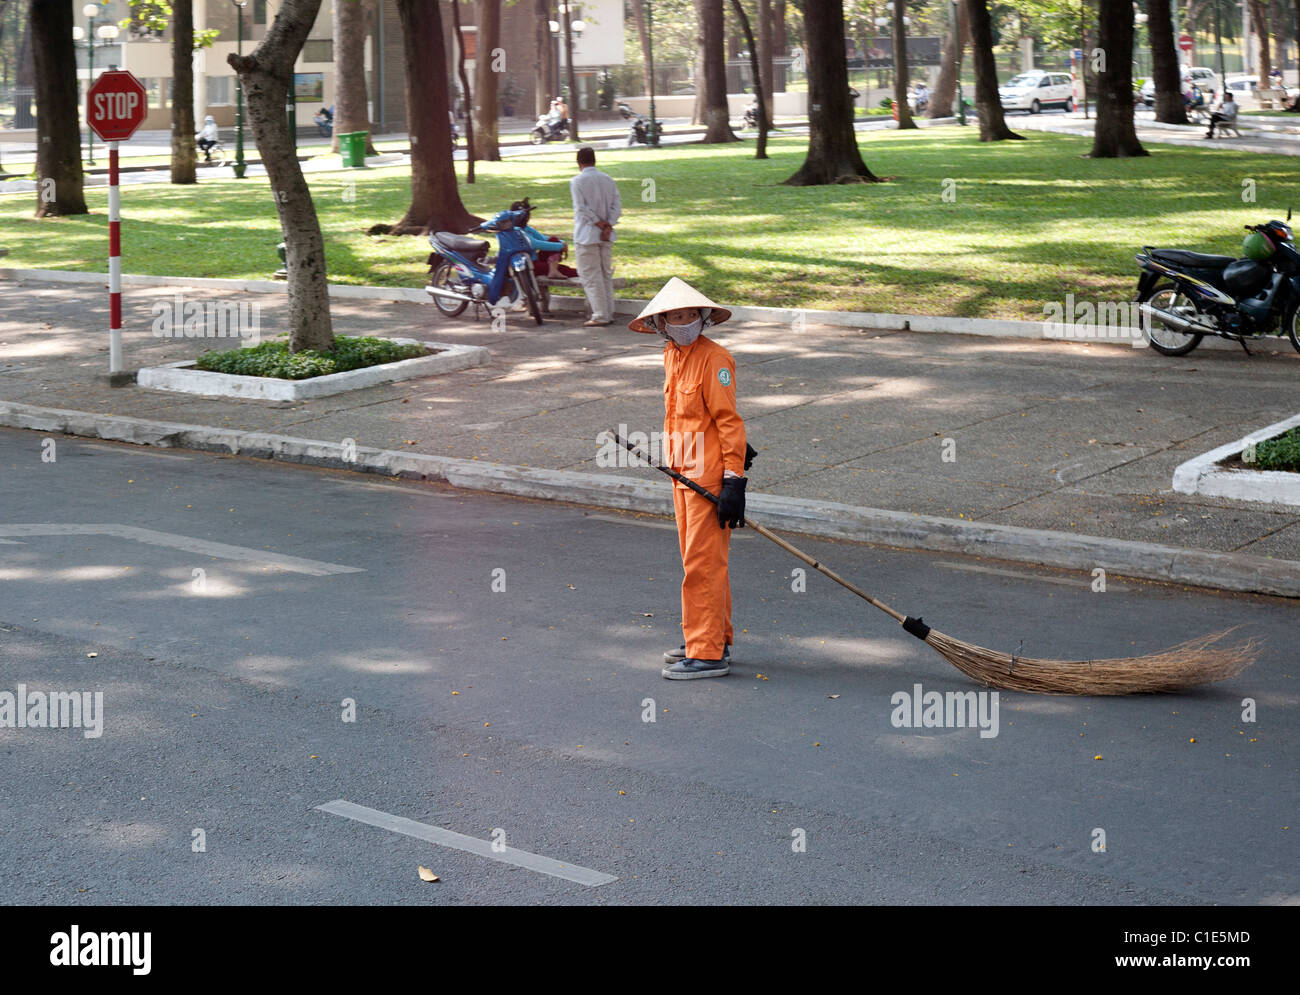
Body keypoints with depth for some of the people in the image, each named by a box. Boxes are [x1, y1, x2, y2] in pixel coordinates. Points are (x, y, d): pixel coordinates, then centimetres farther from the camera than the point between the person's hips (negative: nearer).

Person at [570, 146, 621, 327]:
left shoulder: (577, 181, -8)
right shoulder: (608, 180, 8)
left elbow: (582, 208, -15)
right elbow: (617, 206, 0)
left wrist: (599, 223, -10)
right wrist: (608, 225, -8)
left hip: (586, 235, -5)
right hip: (606, 237, 5)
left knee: (591, 277, -2)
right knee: (606, 275, 14)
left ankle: (600, 315, -5)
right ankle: (609, 313, 15)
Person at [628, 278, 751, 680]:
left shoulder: (714, 359, -15)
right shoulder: (672, 356, 12)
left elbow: (729, 421, -17)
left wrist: (733, 481, -19)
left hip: (709, 476, -9)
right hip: (683, 474, 9)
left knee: (702, 564, -7)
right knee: (696, 560, 16)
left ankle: (707, 654, -3)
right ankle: (717, 640, 28)